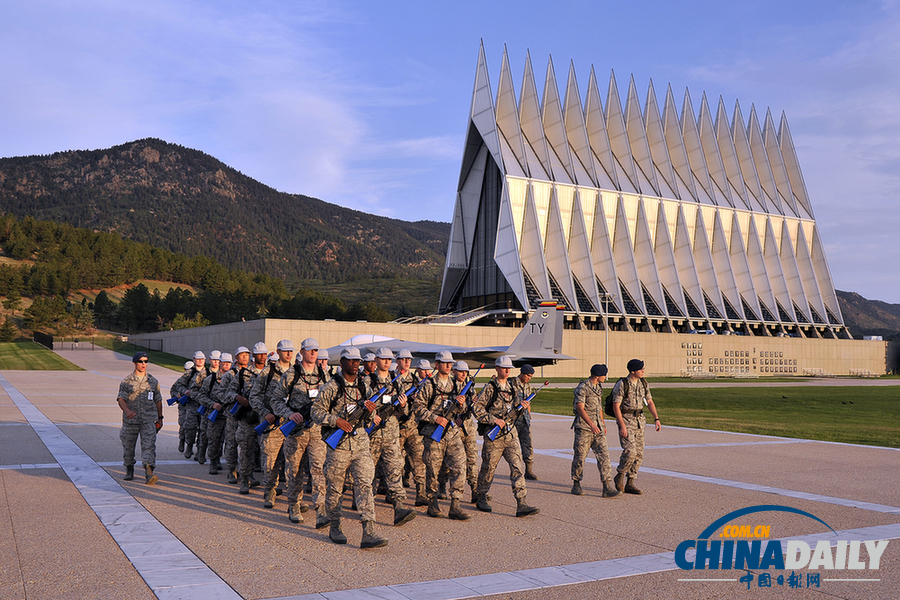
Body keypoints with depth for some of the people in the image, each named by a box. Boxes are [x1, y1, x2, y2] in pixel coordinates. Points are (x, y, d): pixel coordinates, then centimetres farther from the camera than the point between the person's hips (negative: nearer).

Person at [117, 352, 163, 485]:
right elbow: (121, 399, -8)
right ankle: (129, 470, 31)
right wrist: (127, 410, -28)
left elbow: (158, 400, 15)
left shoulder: (153, 381, 8)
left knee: (149, 445, -12)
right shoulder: (126, 381, 1)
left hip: (149, 420, 0)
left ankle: (149, 473, -19)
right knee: (128, 446, 11)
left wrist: (160, 418, 15)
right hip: (130, 420, 0)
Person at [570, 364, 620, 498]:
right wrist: (591, 424, -31)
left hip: (598, 427, 7)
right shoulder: (582, 388, -12)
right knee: (580, 456, 2)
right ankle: (576, 485, 18)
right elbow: (580, 408, -21)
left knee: (603, 455, -4)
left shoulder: (598, 387, 13)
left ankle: (608, 487, -7)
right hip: (583, 427, -7)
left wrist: (603, 424, 28)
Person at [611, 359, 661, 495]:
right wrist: (622, 426, -21)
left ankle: (629, 484, 13)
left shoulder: (643, 383, 6)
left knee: (639, 454, 4)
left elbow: (649, 402, 12)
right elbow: (616, 406, -14)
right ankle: (619, 475, 6)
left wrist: (656, 419, 0)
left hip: (639, 421, 7)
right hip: (625, 420, -7)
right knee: (630, 451, -18)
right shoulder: (622, 385, -13)